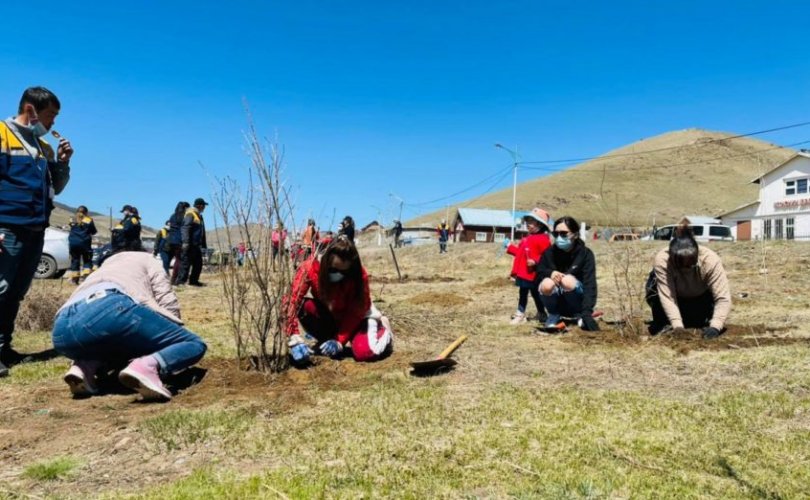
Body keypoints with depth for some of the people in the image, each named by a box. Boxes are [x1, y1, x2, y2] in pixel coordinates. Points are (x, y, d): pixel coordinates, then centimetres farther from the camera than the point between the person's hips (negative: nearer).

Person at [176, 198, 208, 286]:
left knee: (198, 263, 12)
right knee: (186, 263, -10)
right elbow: (185, 229, -20)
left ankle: (193, 280, 20)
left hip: (196, 245, 10)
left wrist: (203, 245, 22)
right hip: (189, 245, -10)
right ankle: (181, 281, -8)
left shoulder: (199, 216, 21)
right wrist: (185, 242, -29)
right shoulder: (190, 215, -9)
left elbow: (202, 232, 25)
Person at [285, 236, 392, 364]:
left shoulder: (359, 275, -29)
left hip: (353, 318, -1)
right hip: (326, 316, 2)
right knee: (303, 306, -30)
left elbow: (356, 311, -20)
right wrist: (295, 338, -44)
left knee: (364, 352, -28)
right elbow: (291, 300, -34)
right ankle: (324, 339, -2)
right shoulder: (310, 268, -28)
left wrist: (340, 340, -29)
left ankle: (380, 326, 8)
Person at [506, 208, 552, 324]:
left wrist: (535, 262, -28)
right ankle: (520, 314, 25)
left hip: (534, 274, -8)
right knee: (522, 294, 14)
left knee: (536, 294, 3)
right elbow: (520, 252, 22)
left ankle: (542, 314, 16)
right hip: (522, 273, 8)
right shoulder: (527, 238, 14)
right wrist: (510, 247, 21)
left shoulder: (543, 239, -13)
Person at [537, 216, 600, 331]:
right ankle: (554, 314, -3)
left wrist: (587, 312, -36)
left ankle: (579, 314, -7)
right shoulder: (550, 252, -8)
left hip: (576, 302, -1)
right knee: (547, 284, -32)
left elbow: (590, 284, -23)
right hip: (556, 301, 1)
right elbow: (539, 272, -2)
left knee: (568, 281, -33)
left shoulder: (585, 254, -14)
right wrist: (550, 273, -27)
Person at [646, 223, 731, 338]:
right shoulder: (662, 260, -38)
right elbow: (667, 296, -39)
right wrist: (678, 327, -47)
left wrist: (715, 327, -48)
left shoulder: (711, 260, -36)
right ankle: (663, 326, -2)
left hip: (701, 298, 0)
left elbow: (723, 298, -37)